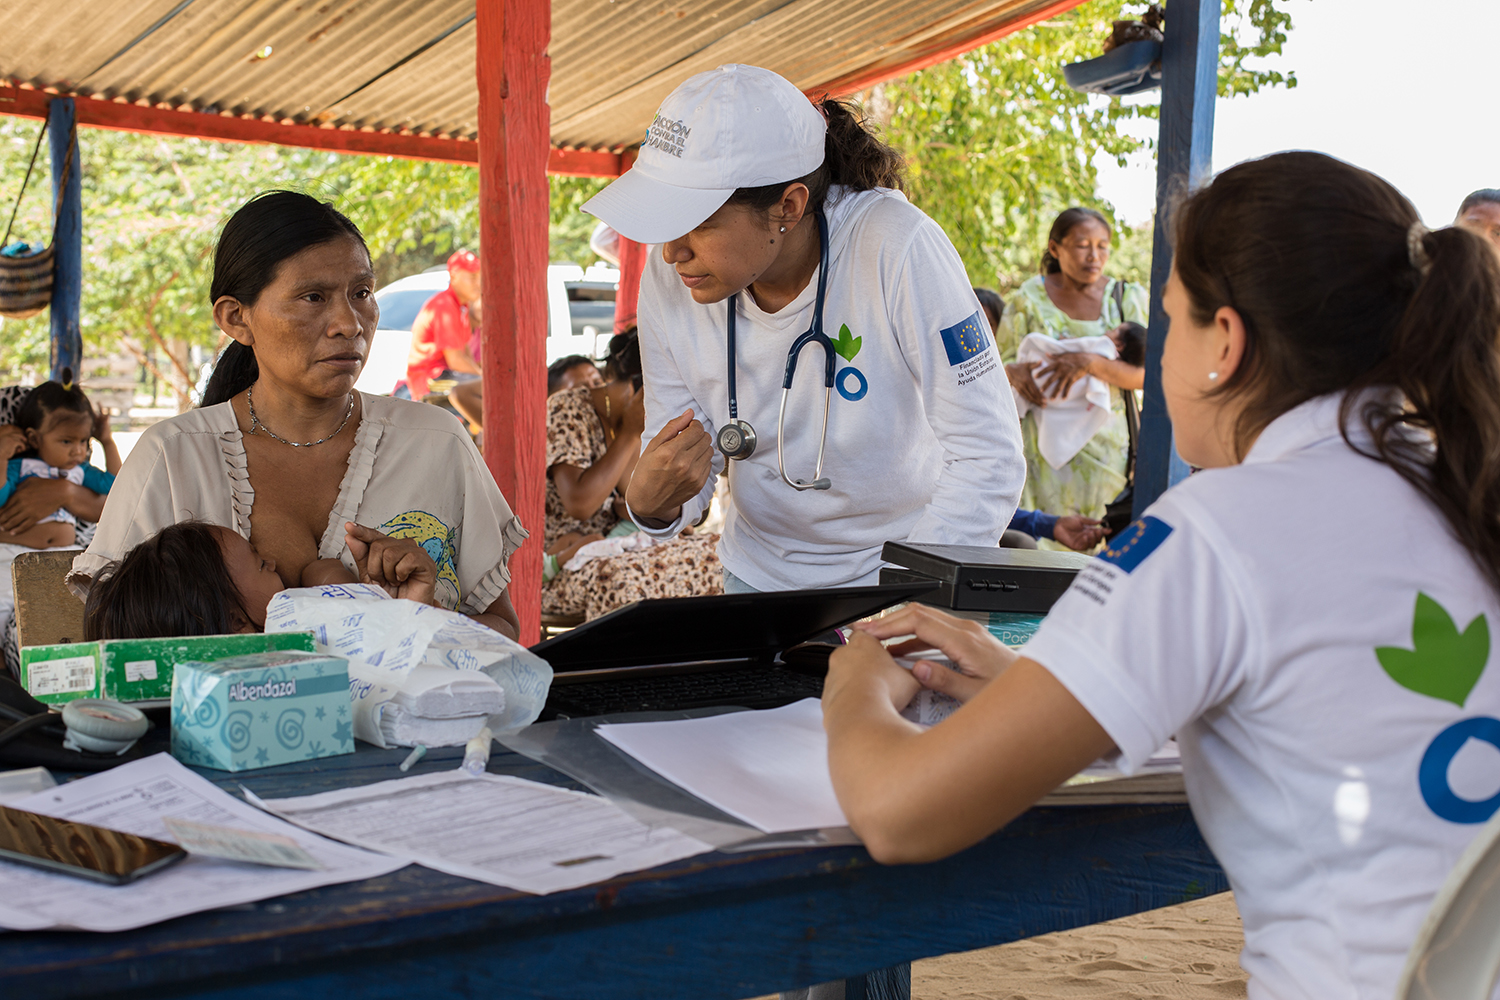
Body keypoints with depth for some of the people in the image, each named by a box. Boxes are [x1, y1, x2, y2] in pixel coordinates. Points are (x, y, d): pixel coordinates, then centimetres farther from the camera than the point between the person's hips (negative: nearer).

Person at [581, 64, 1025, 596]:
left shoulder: (895, 248, -25)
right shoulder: (667, 282, -11)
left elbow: (988, 458, -22)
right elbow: (685, 470, -1)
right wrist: (651, 503, -24)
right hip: (761, 573, 6)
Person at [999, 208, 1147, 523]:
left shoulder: (1126, 299, 4)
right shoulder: (1029, 298, 5)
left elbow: (1144, 375, -5)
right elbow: (1000, 364, 7)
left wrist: (1090, 363, -22)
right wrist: (1016, 373, -17)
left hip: (1103, 438, 0)